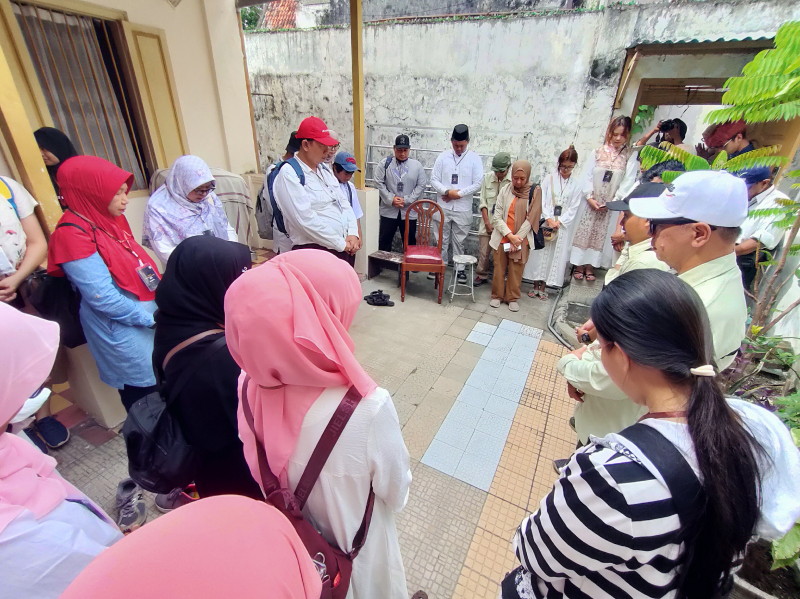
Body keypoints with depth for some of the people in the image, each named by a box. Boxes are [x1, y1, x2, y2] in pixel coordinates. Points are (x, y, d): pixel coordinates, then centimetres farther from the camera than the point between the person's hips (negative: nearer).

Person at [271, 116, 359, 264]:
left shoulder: (324, 170, 14)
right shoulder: (289, 174, -10)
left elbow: (344, 203, 13)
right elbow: (305, 219, -20)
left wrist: (353, 234, -5)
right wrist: (341, 244, -16)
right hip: (314, 250, -7)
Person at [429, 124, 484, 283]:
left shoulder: (475, 159, 0)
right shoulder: (443, 157, 3)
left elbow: (478, 183, -6)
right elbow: (434, 180, 1)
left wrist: (459, 194, -13)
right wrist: (447, 191, -15)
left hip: (463, 208, -1)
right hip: (443, 207, 1)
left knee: (459, 240, 8)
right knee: (442, 238, 9)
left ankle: (459, 268, 20)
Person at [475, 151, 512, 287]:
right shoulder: (487, 177, 2)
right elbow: (483, 202, 3)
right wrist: (487, 223, -2)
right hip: (487, 221, 3)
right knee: (483, 251, 7)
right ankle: (481, 275, 24)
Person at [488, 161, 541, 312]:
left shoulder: (535, 192, -4)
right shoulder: (505, 191, -3)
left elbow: (531, 219, -7)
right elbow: (497, 217, -6)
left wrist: (517, 238, -12)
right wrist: (510, 235, -16)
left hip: (521, 240, -1)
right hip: (502, 237, 1)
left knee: (516, 270, 8)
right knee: (499, 269, 8)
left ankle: (512, 298, 23)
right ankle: (497, 295, 25)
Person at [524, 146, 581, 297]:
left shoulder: (576, 184, 3)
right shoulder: (549, 179, 2)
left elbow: (573, 208, 0)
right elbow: (542, 201, -3)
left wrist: (559, 222, -12)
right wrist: (549, 219, -13)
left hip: (563, 226, 1)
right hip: (544, 222, 0)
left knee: (556, 255, 3)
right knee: (539, 252, 2)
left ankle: (543, 287, 12)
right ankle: (536, 285, 13)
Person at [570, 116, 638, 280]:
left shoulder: (631, 156, -1)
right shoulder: (598, 152, 3)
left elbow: (628, 182, -6)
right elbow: (588, 176, 0)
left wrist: (613, 201, -16)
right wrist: (590, 198, -11)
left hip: (612, 205, -1)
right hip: (591, 202, 1)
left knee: (601, 235, 6)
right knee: (585, 232, 4)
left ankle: (590, 266, 15)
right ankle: (579, 265, 15)